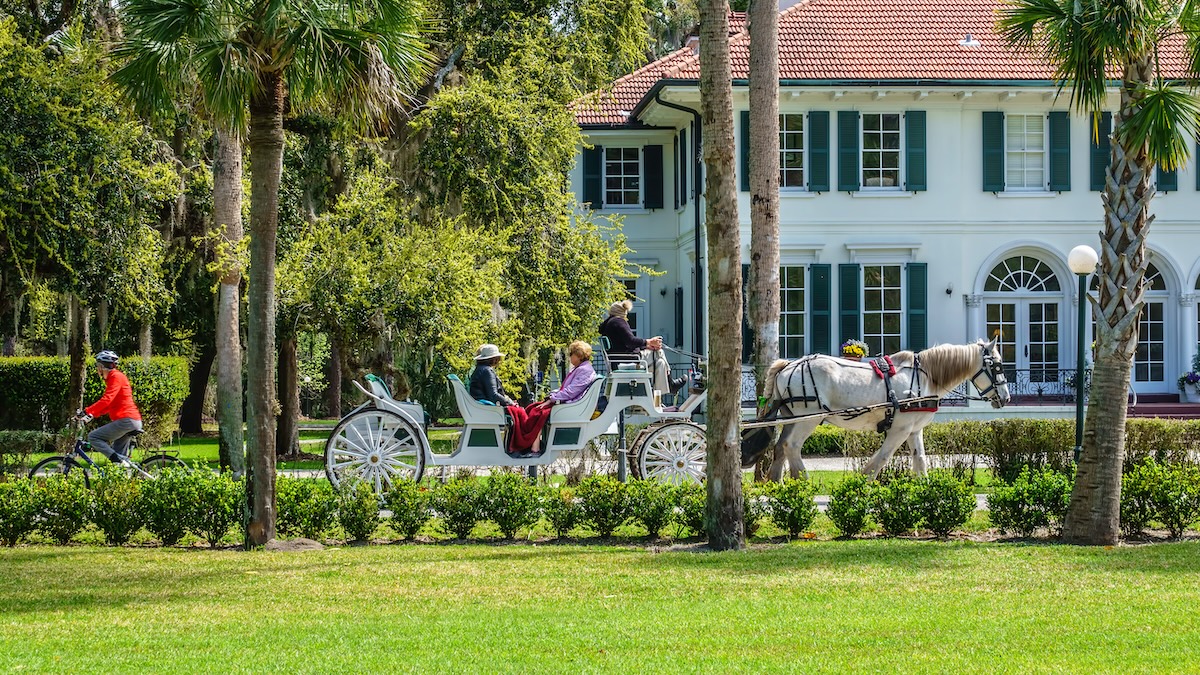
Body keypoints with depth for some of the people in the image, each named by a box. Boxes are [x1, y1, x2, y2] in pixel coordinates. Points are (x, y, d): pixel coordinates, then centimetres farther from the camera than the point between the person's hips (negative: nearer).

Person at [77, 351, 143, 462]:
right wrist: (92, 414, 19)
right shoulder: (112, 378, 23)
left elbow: (106, 400, -20)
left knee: (93, 437, -11)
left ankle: (118, 461, -22)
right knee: (118, 456, 11)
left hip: (126, 420, -10)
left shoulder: (116, 377, -8)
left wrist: (86, 411, -20)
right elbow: (109, 406, 27)